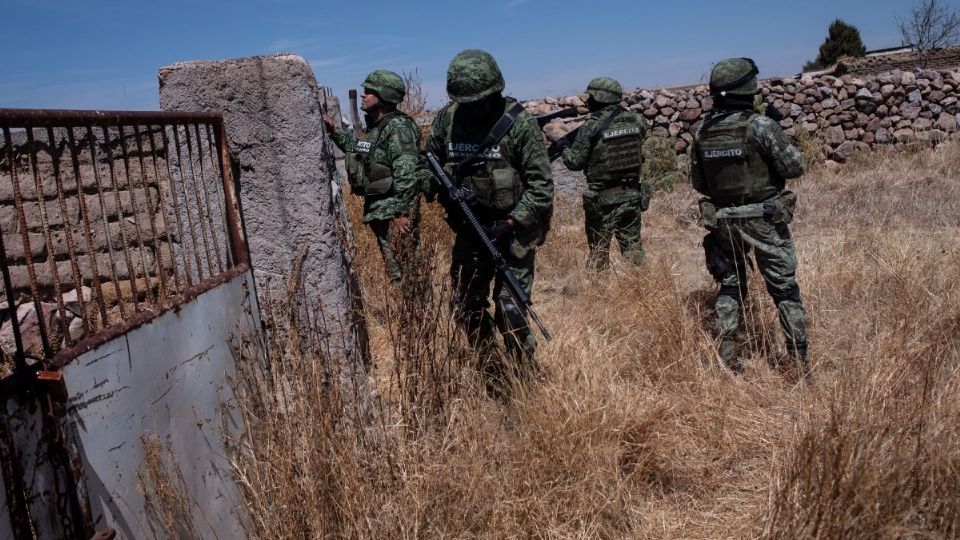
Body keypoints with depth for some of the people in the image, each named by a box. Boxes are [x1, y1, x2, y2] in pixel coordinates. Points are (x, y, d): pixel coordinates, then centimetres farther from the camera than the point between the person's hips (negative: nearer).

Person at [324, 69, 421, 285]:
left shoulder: (398, 128, -17)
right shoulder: (374, 125, 12)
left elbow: (406, 174, -22)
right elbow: (361, 150, 28)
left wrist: (402, 212, -24)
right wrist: (335, 132, 18)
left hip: (394, 211, -10)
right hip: (378, 210, 10)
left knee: (403, 271, -5)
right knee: (393, 269, 17)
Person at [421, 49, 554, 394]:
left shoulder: (518, 123, -15)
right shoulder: (446, 120, -3)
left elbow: (541, 183, -15)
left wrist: (510, 224, -22)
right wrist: (440, 189, -10)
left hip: (512, 230, -5)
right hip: (469, 231, 5)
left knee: (509, 311, -10)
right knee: (468, 308, 10)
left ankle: (527, 382, 9)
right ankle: (495, 378, 29)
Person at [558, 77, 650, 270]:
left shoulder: (590, 128, -13)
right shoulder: (636, 120, -1)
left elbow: (575, 162, -5)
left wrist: (563, 148, 14)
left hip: (603, 201, -4)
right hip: (632, 196, 4)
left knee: (598, 252, 7)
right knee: (633, 248, 13)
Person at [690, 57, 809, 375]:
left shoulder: (702, 131, -1)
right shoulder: (759, 126, -17)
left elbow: (697, 181, 7)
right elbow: (794, 166, -13)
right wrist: (778, 134, 4)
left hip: (722, 222, 4)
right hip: (764, 220, -4)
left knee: (730, 287, 18)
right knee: (785, 290, 7)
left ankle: (725, 355, 18)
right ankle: (799, 359, 11)